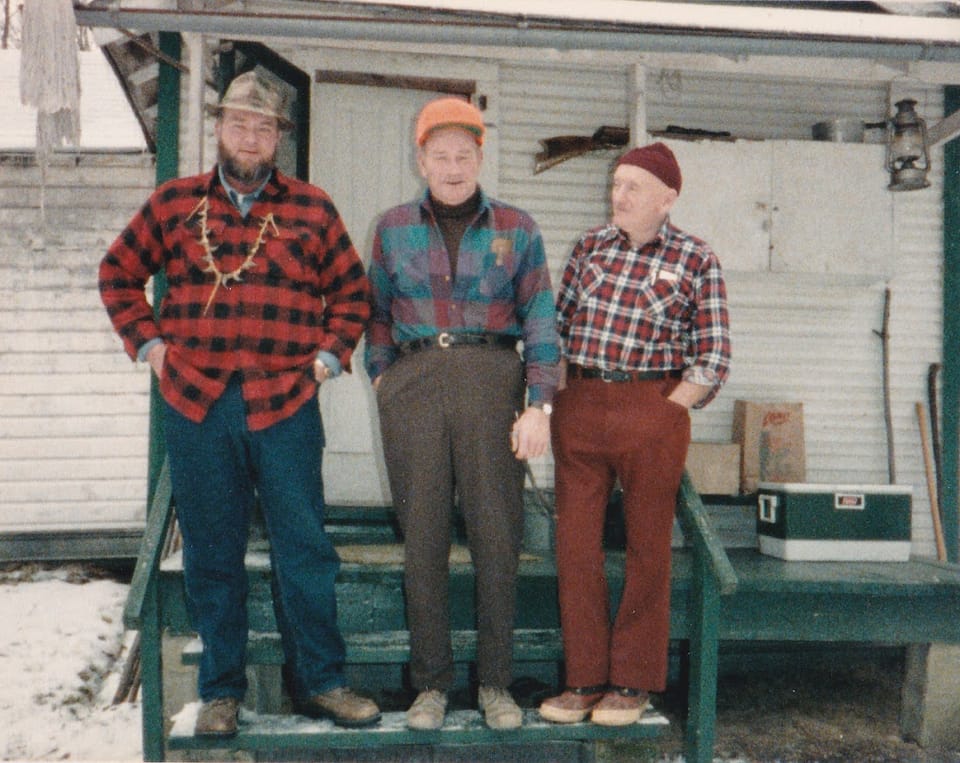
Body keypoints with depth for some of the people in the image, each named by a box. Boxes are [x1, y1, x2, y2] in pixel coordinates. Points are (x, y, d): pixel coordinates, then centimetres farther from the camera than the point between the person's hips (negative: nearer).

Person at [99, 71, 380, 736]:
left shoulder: (312, 208, 8)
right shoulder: (174, 203, 10)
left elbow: (353, 290, 15)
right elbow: (119, 272, 19)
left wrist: (327, 358, 5)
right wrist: (148, 344, 9)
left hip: (286, 406, -1)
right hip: (196, 405, 1)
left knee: (304, 548, 3)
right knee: (211, 554, 8)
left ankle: (320, 681, 17)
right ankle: (221, 690, 21)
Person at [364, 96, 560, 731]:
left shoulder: (516, 229, 8)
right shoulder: (394, 229, 12)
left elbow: (541, 321, 4)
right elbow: (377, 313, 19)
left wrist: (540, 406, -5)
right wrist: (381, 377, 7)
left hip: (491, 381, -1)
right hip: (413, 385, 1)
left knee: (497, 532, 0)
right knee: (423, 535, 3)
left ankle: (496, 682, 14)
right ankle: (432, 682, 16)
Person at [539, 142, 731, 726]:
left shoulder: (696, 261, 0)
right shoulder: (591, 245, 11)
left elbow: (714, 360, -1)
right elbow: (558, 324, 13)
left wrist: (664, 415, -8)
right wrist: (559, 402, 5)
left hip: (652, 409, -4)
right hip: (578, 409, 4)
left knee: (647, 546, 3)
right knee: (575, 543, 4)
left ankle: (633, 683, 16)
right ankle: (586, 679, 16)